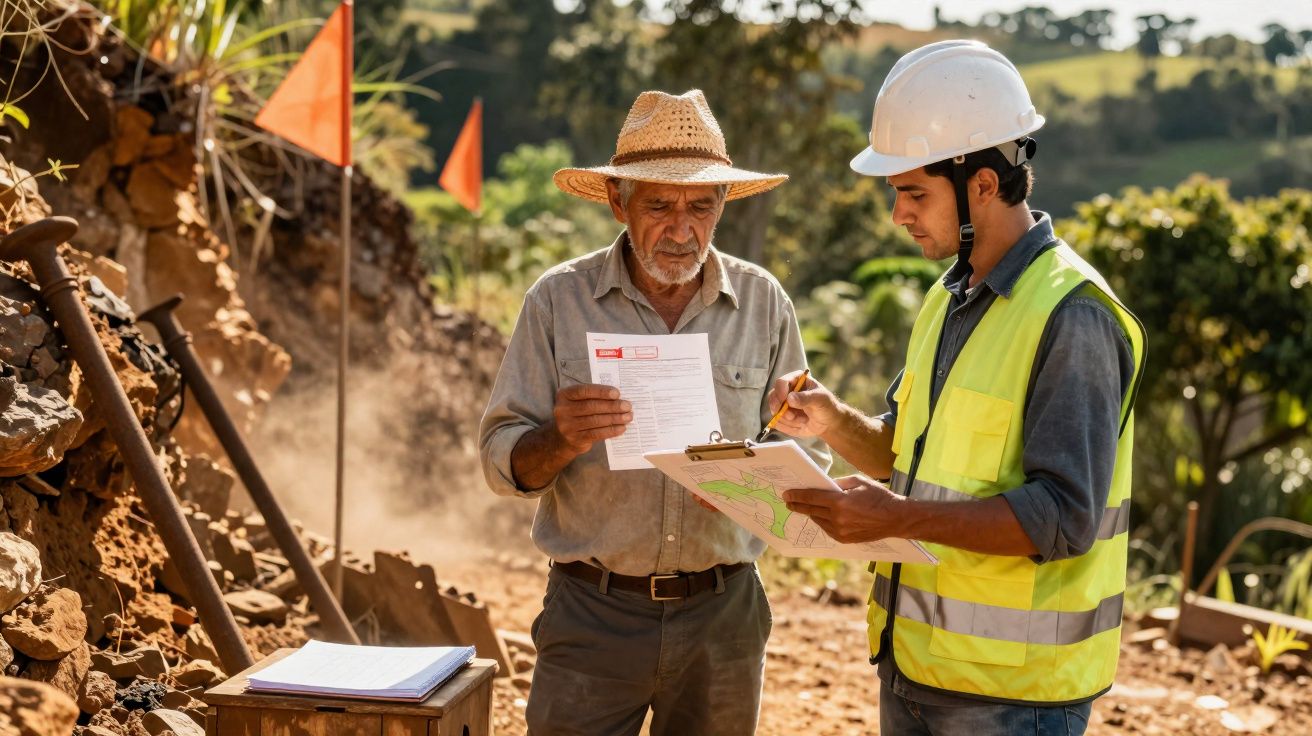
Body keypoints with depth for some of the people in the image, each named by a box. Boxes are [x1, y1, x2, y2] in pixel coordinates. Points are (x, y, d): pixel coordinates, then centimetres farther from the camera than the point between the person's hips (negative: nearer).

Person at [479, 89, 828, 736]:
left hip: (723, 613, 2)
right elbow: (503, 463, -3)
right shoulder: (558, 299, -3)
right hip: (592, 613, -2)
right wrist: (559, 440, -24)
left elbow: (806, 454, 6)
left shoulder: (763, 304, 2)